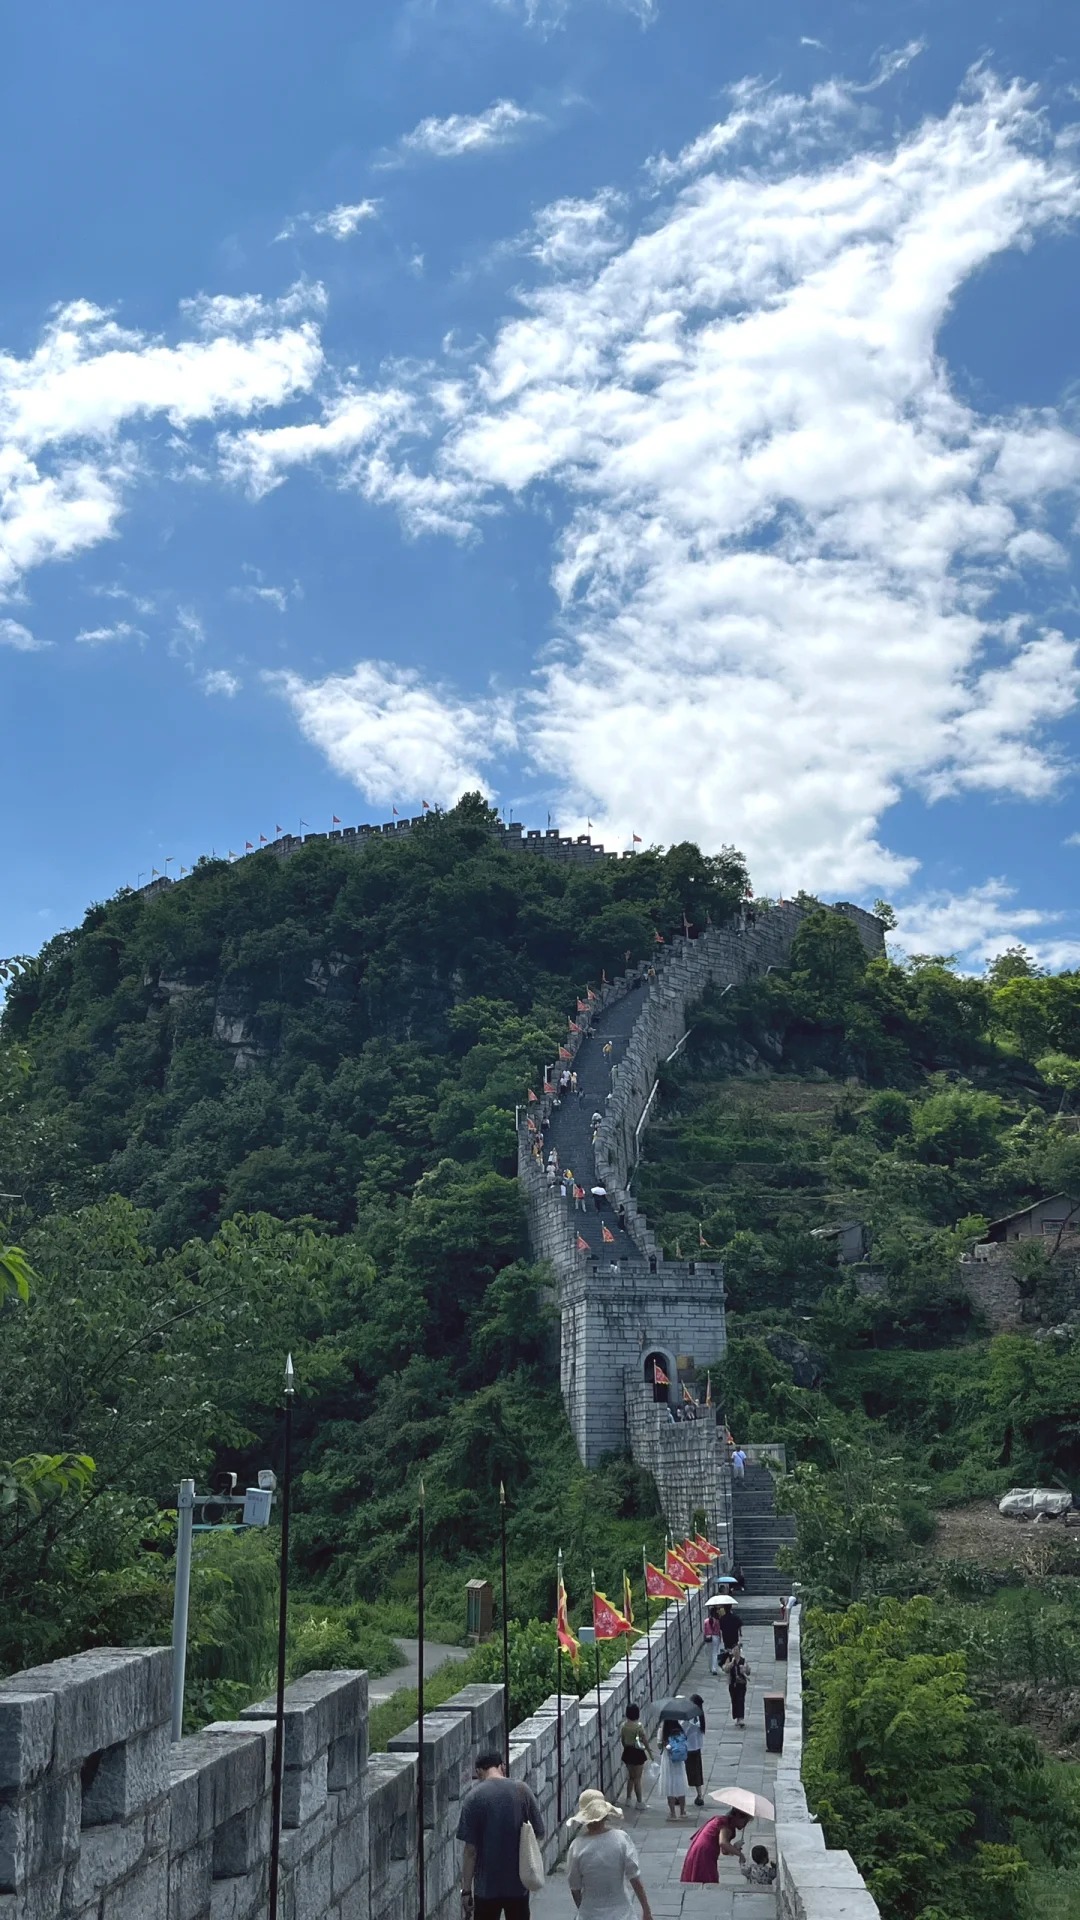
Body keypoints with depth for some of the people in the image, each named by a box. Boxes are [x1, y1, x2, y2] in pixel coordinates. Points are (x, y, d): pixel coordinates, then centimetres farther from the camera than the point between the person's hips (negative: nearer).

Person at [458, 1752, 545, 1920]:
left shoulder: (473, 1798, -10)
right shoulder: (522, 1790, -4)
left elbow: (471, 1851, -10)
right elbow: (539, 1834, 3)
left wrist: (466, 1890, -3)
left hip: (486, 1887, -2)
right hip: (518, 1883, 2)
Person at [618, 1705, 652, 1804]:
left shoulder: (623, 1725, -3)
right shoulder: (638, 1726, -19)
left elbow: (622, 1740, 7)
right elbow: (644, 1741, -14)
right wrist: (650, 1752, -3)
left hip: (627, 1752, 5)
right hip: (637, 1753, -5)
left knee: (631, 1777, 20)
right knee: (637, 1779, 4)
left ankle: (628, 1799, 25)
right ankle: (639, 1802, 10)